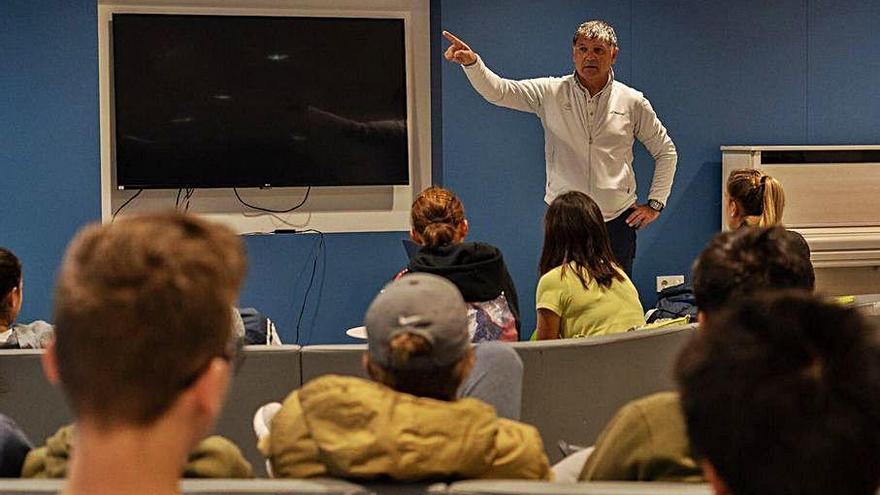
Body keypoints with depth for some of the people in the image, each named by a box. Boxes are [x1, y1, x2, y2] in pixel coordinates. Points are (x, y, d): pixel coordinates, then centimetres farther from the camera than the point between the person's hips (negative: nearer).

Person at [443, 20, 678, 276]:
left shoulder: (632, 102, 3)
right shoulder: (551, 93, 0)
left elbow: (666, 152, 14)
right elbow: (497, 91, -12)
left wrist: (655, 203, 8)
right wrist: (472, 62, -30)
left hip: (618, 218, 1)